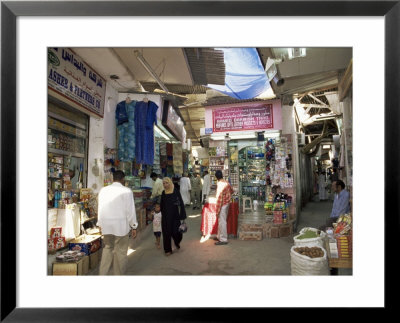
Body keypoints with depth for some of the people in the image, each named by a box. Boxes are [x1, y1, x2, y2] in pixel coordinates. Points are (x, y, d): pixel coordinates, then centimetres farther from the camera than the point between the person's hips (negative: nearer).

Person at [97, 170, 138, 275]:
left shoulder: (103, 190, 4)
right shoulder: (126, 191, -10)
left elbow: (100, 209, 10)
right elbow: (130, 210, -8)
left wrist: (100, 224, 19)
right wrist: (133, 226, 0)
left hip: (106, 225, 5)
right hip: (121, 225, -5)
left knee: (107, 248, 19)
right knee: (121, 252, 7)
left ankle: (102, 274, 19)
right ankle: (118, 274, 14)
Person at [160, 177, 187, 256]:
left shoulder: (176, 191, -8)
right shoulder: (163, 193, 3)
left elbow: (181, 203, -8)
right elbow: (161, 205, 12)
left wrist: (182, 215, -12)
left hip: (175, 215, -3)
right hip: (166, 216, 3)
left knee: (175, 232, -4)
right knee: (166, 232, 6)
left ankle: (177, 242, 30)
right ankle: (167, 249, 20)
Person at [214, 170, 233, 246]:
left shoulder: (220, 185, -21)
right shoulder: (227, 183, 4)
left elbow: (219, 198, -22)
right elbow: (232, 191, 22)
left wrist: (217, 210, -18)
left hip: (222, 205, -9)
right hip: (227, 203, 9)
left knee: (222, 222, -1)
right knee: (221, 221, 17)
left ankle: (223, 240, 5)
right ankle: (219, 236, 28)